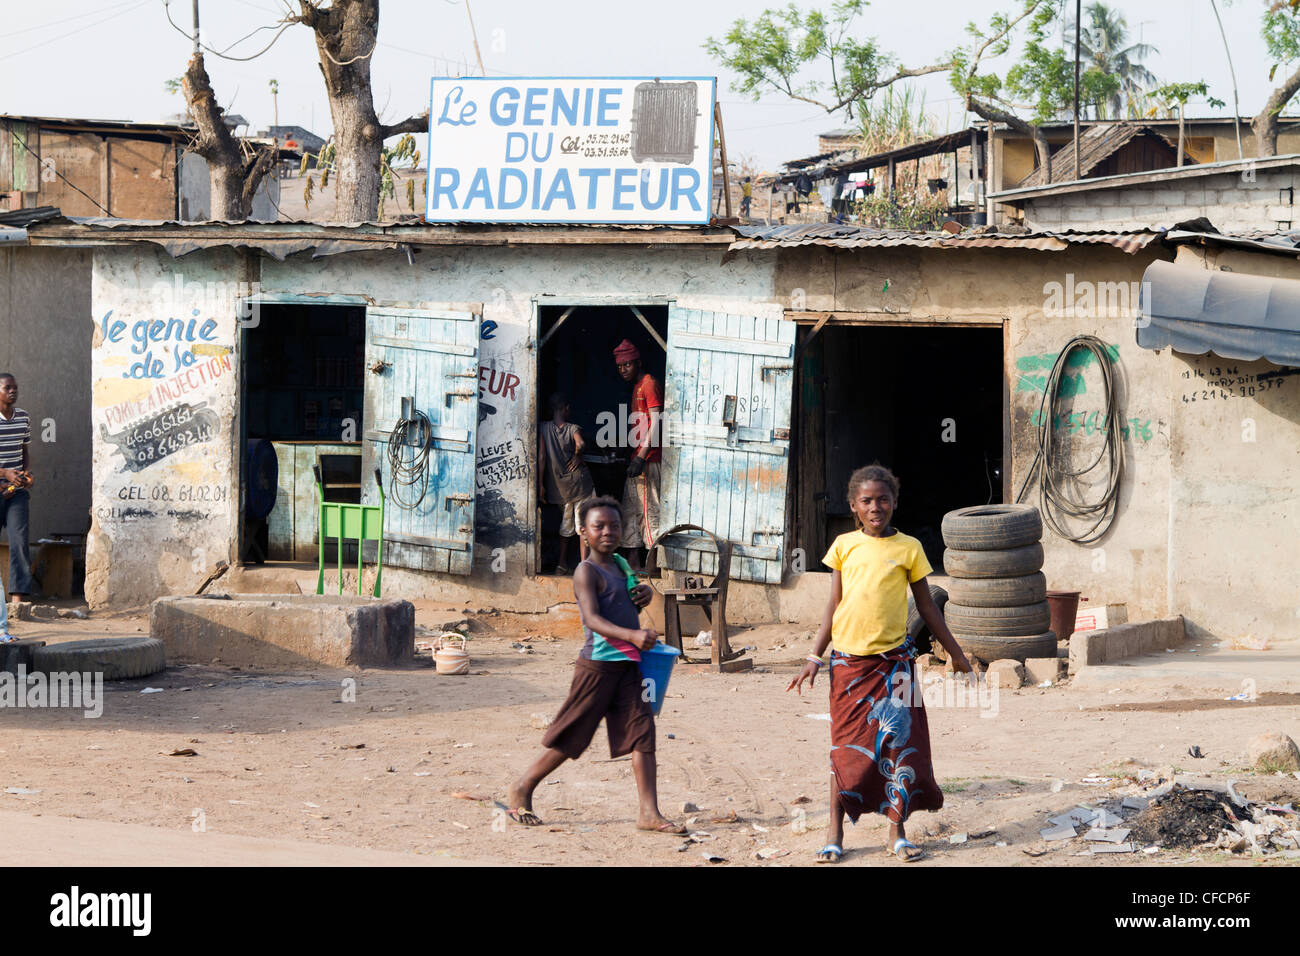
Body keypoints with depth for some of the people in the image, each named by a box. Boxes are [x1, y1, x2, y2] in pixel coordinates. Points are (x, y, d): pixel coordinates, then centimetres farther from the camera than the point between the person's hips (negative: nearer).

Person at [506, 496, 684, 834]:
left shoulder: (618, 564, 15)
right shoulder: (587, 571, -10)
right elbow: (592, 619, -23)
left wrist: (643, 594, 11)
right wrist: (631, 635, -37)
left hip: (628, 666, 7)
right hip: (598, 665, -7)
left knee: (643, 733, -4)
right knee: (570, 737, 1)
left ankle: (649, 813, -6)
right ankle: (523, 788, 20)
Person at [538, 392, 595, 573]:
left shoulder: (543, 428, -2)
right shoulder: (573, 429, -7)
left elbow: (541, 457, -8)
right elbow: (581, 444, -28)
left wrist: (540, 484, -7)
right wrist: (578, 455, -7)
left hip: (559, 484, 3)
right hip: (579, 481, -3)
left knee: (566, 524, 19)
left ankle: (562, 564, 21)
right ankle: (585, 564, -7)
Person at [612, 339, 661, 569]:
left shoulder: (649, 384, -10)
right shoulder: (637, 386, 20)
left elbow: (655, 423, -18)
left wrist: (641, 457, -23)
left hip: (647, 459, -10)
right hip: (638, 458, 10)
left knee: (649, 509, -10)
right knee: (630, 510, 11)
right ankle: (633, 561, 15)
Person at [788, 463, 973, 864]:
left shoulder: (908, 548, 2)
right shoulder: (844, 546, 5)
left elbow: (926, 606, 11)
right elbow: (833, 607, 9)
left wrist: (954, 651, 14)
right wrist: (815, 657, 4)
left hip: (893, 660, -1)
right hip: (848, 658, 1)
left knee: (898, 743, -2)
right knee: (845, 746, 4)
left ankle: (897, 833, 7)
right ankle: (836, 835, 10)